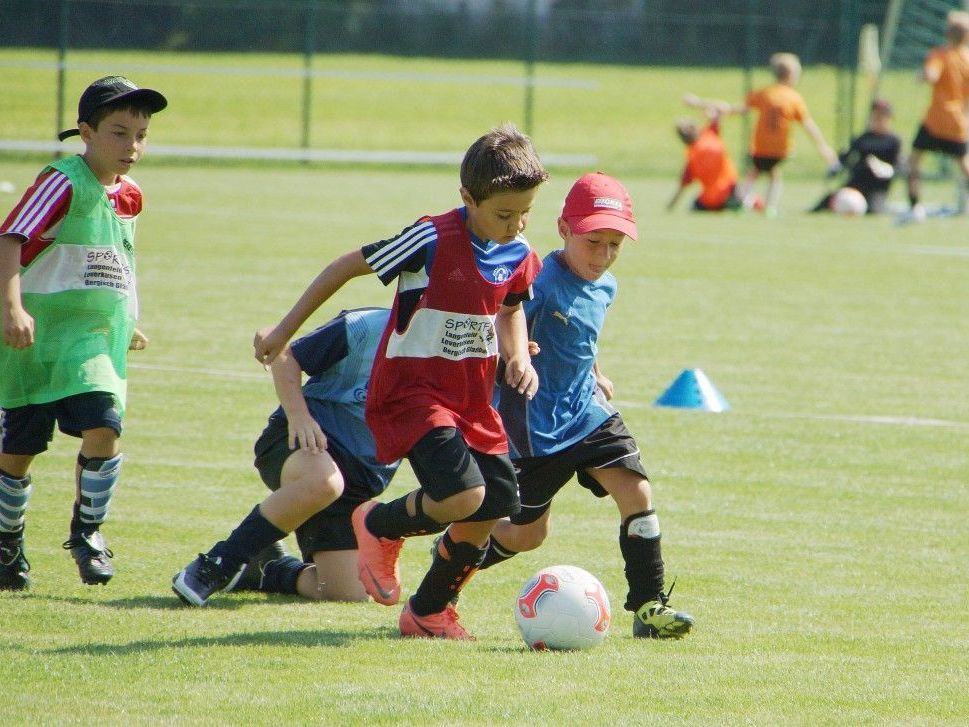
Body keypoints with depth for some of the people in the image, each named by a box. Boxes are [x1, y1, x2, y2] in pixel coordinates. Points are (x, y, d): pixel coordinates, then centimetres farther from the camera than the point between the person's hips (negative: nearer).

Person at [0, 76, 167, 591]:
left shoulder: (128, 196, 10)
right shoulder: (63, 183, -13)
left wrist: (127, 325, 30)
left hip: (97, 337, 5)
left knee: (104, 428, -15)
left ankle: (87, 530, 5)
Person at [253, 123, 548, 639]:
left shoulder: (520, 257, 0)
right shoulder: (433, 241, -19)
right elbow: (348, 267, -8)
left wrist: (518, 357, 0)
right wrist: (283, 331, -3)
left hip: (471, 398, 7)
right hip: (409, 388, -7)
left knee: (495, 508, 1)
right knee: (463, 495, -25)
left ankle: (428, 611, 22)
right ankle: (379, 527, 8)